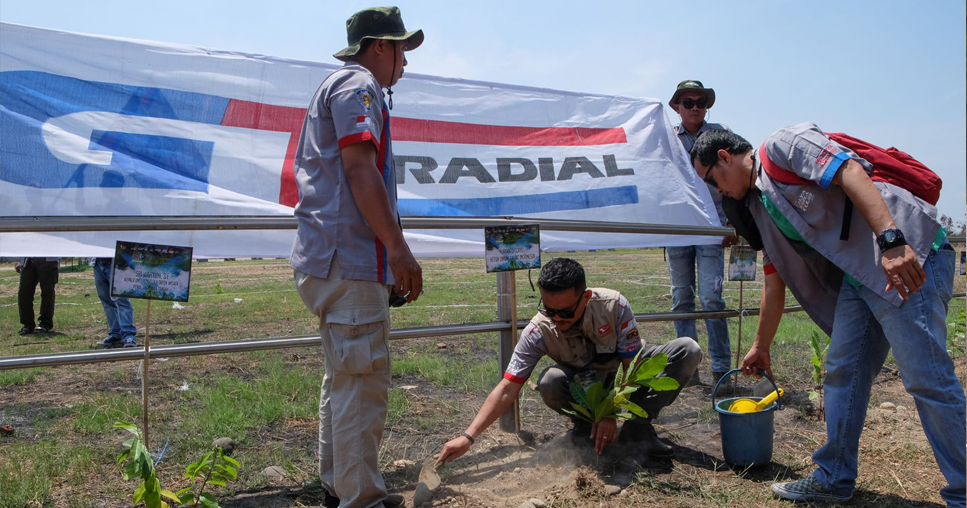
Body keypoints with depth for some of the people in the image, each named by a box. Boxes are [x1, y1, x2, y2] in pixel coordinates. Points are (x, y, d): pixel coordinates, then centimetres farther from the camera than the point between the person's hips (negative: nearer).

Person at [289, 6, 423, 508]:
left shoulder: (334, 88, 28)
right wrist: (398, 247, -19)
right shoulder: (357, 83, -4)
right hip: (350, 259, -11)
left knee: (344, 376, 16)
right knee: (363, 379, -8)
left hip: (330, 257, 11)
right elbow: (360, 168, -17)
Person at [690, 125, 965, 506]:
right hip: (856, 276, 9)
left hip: (907, 256, -9)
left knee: (926, 378, -8)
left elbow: (851, 172, -18)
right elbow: (774, 281, 25)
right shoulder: (760, 207, 20)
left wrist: (891, 240, -30)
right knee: (842, 374, 10)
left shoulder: (782, 145, -4)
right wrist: (761, 347, 30)